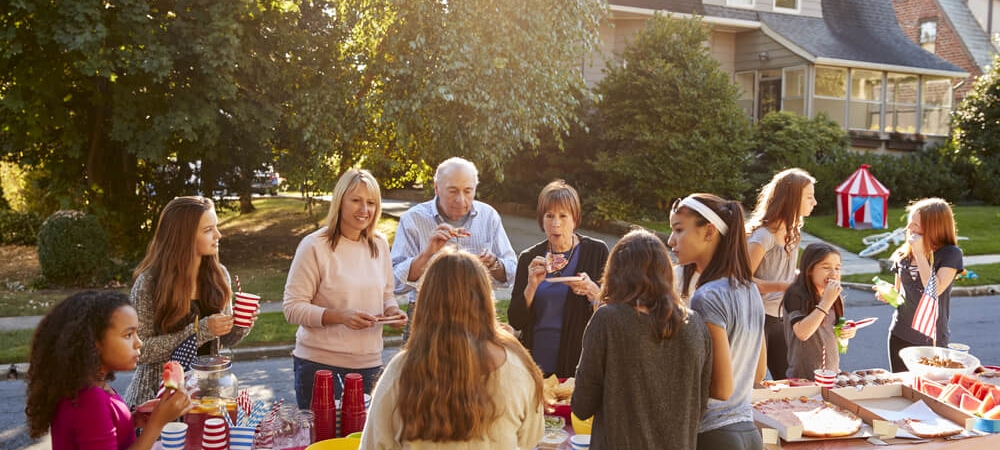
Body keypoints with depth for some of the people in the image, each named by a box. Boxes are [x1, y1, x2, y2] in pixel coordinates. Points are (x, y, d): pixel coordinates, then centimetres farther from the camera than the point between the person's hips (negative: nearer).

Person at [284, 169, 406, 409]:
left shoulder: (380, 244, 7)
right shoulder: (314, 246, -9)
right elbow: (292, 308, -11)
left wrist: (392, 310, -3)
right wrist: (340, 316, -23)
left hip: (369, 363, 5)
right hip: (319, 364, -4)